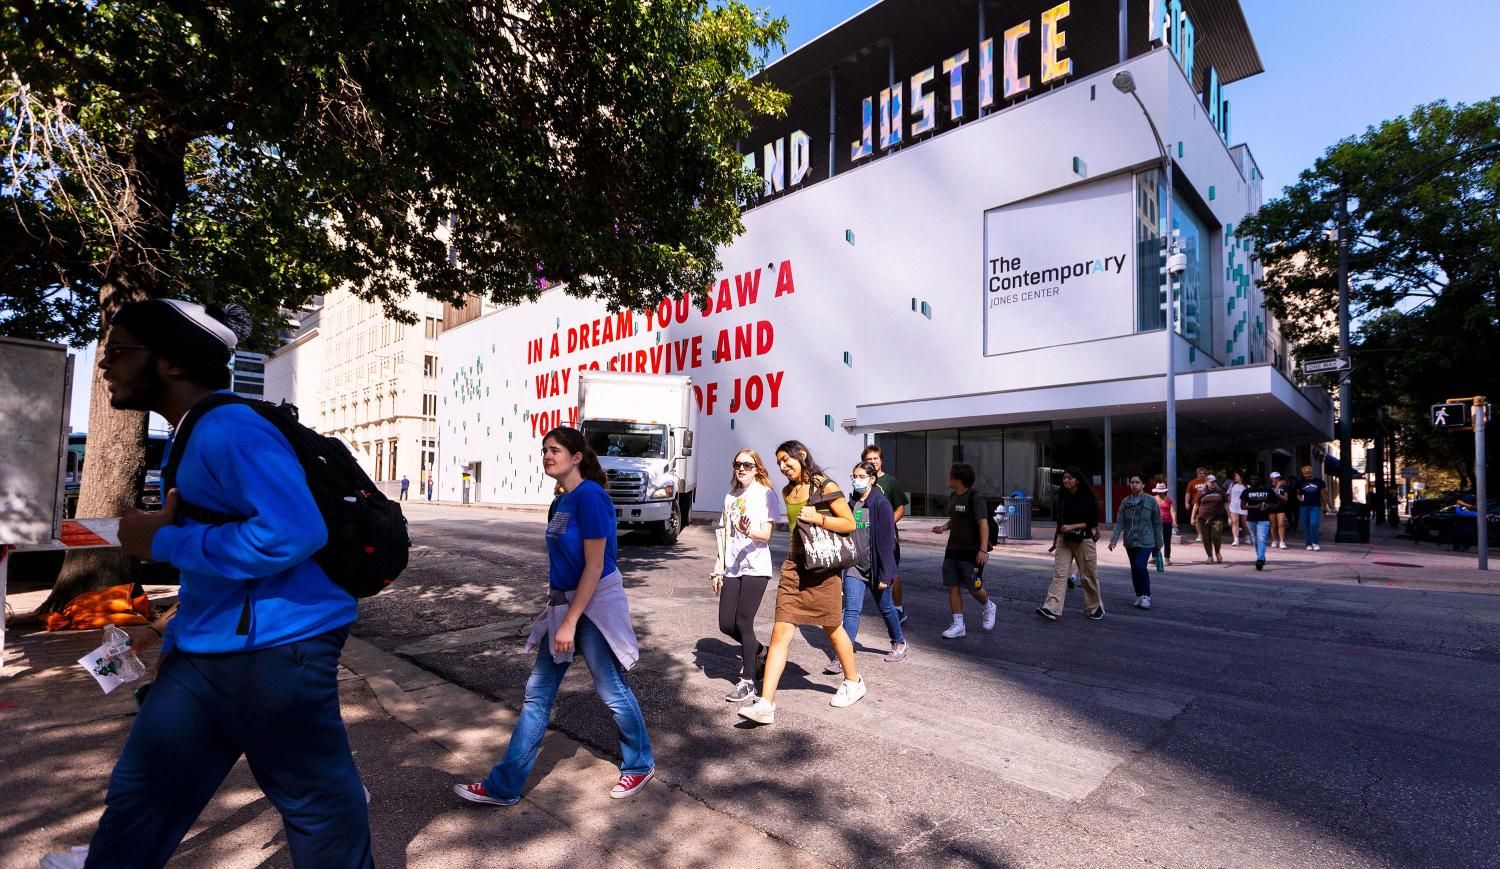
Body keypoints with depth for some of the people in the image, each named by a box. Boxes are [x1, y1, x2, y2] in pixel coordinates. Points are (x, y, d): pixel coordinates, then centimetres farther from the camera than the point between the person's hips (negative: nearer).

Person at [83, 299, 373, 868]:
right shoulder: (190, 436, 16)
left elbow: (293, 533, -33)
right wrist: (177, 640, 24)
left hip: (274, 651, -10)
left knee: (319, 808, 9)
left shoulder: (229, 428, -19)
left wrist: (165, 543, -19)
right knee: (136, 805, 20)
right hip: (204, 655, 10)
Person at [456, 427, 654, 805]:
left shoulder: (590, 496, -19)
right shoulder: (564, 500, 8)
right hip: (563, 603, 8)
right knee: (537, 694, 11)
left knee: (611, 691, 8)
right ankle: (504, 786, 21)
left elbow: (595, 565, -20)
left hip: (595, 605, -8)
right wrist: (557, 610, 21)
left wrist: (570, 621, -20)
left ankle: (640, 765, 30)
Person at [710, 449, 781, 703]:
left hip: (755, 568, -6)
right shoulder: (731, 497, 14)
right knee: (726, 624, 5)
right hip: (732, 568, 6)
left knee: (743, 623, -6)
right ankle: (756, 650, 34)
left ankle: (748, 683, 9)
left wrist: (747, 531, -31)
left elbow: (766, 534, -11)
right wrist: (718, 569, 14)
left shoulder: (766, 495, -3)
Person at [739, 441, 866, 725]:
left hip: (823, 567, -5)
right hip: (794, 565, 5)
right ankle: (765, 704, -4)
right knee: (780, 633, -4)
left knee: (833, 629, 13)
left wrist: (818, 518, -20)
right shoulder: (787, 492, 10)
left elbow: (850, 523, -9)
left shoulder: (825, 487, -8)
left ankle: (854, 682, 38)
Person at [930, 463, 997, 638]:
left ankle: (989, 607, 34)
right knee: (952, 587, 2)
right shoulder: (953, 497, 11)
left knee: (974, 589, 2)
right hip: (953, 551, 8)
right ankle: (958, 625, 9)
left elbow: (983, 523, -19)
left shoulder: (974, 498, -14)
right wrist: (944, 527, 5)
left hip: (971, 552, -8)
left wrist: (983, 550, -25)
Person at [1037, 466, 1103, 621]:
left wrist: (1072, 527, -17)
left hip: (1084, 540, -4)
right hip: (1064, 539, 4)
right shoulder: (1062, 496, 6)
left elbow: (1093, 521, -8)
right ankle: (1051, 609, -12)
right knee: (1059, 573, -6)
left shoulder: (1087, 497, -7)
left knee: (1088, 576, 7)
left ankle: (1095, 607, 28)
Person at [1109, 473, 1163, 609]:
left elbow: (1157, 524, 0)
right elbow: (1119, 522, -1)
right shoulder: (1125, 501, 3)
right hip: (1130, 542, 4)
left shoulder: (1151, 501, -4)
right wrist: (1114, 539, -12)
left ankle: (1146, 596, 1)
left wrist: (1158, 543, 2)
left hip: (1146, 541, -4)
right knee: (1134, 569, 10)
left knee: (1140, 566, -16)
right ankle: (1139, 596, 25)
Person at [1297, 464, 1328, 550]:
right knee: (1306, 525, 4)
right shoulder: (1300, 482, 6)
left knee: (1314, 524, -14)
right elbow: (1298, 493, 15)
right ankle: (1309, 543, 13)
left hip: (1315, 506, -1)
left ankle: (1315, 543, -1)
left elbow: (1322, 493, 12)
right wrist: (1299, 498, -7)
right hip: (1304, 506, 1)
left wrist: (1323, 505, 8)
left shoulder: (1318, 481, 5)